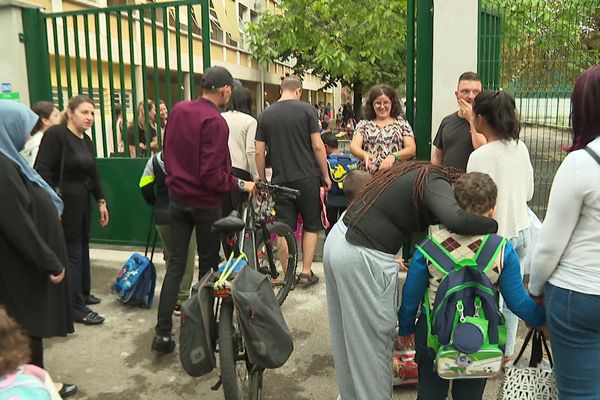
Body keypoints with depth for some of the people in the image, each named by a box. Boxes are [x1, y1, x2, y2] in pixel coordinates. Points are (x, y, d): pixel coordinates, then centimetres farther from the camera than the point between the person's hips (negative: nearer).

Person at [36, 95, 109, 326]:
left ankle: (83, 294, 34)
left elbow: (92, 173, 16)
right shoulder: (55, 134, -14)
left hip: (82, 201, 8)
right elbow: (42, 170, -20)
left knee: (83, 249, 17)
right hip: (63, 202, -8)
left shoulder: (86, 140, 10)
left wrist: (101, 201, 15)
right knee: (72, 253, -2)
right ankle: (78, 309, 8)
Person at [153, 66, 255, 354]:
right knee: (208, 264, 11)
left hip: (178, 197, 6)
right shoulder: (215, 122, -20)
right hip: (205, 202, -6)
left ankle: (163, 333, 9)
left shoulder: (178, 109, 2)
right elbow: (212, 174, -23)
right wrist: (240, 184, -10)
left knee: (176, 264, 10)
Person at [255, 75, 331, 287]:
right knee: (311, 225, 12)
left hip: (280, 180, 2)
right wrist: (325, 175, 3)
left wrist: (262, 181, 13)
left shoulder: (265, 115, 4)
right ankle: (306, 272, 14)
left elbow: (259, 152, 3)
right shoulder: (307, 110, -4)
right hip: (307, 178, -2)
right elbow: (318, 146, -7)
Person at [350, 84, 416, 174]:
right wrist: (365, 154, -23)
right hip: (368, 175, 1)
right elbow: (354, 146, 0)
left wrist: (393, 156, -17)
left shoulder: (402, 123, 11)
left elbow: (412, 149, 3)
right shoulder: (363, 124, 12)